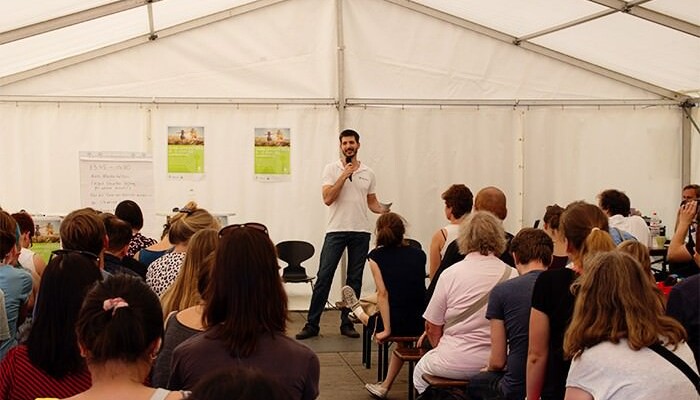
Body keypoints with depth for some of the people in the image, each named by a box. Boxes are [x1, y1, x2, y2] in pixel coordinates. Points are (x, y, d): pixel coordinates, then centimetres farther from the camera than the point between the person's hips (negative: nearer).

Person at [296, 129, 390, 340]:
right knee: (324, 276, -5)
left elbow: (372, 202, 15)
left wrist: (383, 209, -6)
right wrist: (344, 175, -14)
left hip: (361, 232, 3)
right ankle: (312, 324, 0)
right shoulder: (332, 169, 0)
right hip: (336, 230, -3)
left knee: (355, 279, 7)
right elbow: (328, 198, -11)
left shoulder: (368, 173, 10)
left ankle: (347, 323, 16)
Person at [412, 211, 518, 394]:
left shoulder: (451, 274, -9)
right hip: (498, 364, 3)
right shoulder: (512, 275, -5)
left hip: (458, 363, -3)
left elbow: (432, 328, -3)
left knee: (420, 372, 26)